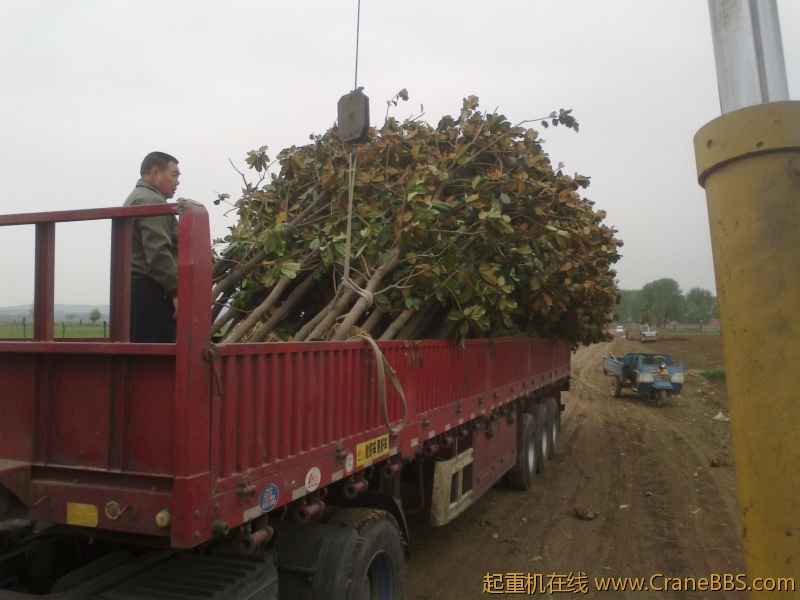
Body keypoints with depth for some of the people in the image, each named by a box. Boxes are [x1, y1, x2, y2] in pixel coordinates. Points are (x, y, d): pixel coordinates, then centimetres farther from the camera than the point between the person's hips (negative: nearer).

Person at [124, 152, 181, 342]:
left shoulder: (136, 197, 26)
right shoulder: (152, 201, -9)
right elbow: (158, 252, -20)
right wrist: (175, 290, -19)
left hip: (134, 286, 11)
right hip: (150, 290, -11)